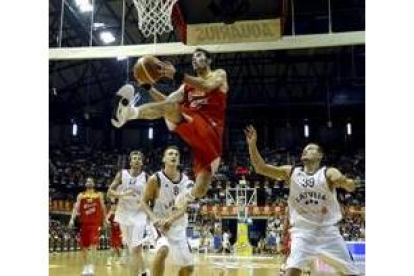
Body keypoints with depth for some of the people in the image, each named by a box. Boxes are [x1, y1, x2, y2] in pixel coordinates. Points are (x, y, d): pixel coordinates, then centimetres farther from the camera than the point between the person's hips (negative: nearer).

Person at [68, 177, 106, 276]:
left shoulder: (99, 195, 5)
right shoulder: (81, 196, 6)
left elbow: (103, 208, 9)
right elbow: (76, 207, -5)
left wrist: (104, 220, 5)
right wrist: (72, 219, -18)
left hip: (95, 223, -2)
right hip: (84, 223, 2)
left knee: (93, 244, -15)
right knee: (84, 246, 7)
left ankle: (91, 266, -13)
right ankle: (86, 266, 22)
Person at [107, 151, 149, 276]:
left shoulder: (146, 177, -4)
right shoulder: (122, 174, -3)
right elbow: (110, 192, -6)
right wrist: (123, 194, -23)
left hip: (139, 214, -2)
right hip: (124, 214, 2)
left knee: (135, 249, -15)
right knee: (133, 248, 15)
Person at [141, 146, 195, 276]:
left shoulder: (186, 181, -4)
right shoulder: (155, 179, -14)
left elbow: (183, 208, -10)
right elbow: (144, 202, -7)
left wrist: (170, 219, -28)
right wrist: (154, 218, -25)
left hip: (178, 226, 5)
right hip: (160, 224, -5)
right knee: (162, 250, -36)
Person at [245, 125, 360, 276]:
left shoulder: (329, 173, -4)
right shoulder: (290, 172, 2)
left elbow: (351, 187, -19)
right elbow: (260, 168, -4)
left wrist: (345, 182, -43)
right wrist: (252, 144, -18)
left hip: (328, 231, 0)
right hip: (302, 232, 0)